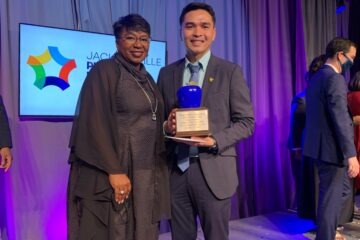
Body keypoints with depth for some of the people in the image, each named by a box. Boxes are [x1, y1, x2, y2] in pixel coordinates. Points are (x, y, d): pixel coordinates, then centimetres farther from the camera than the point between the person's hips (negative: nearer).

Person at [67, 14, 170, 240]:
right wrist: (114, 171, -19)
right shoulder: (104, 70, -8)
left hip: (147, 175, 7)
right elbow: (95, 124, -15)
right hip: (113, 172, -7)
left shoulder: (147, 78, 14)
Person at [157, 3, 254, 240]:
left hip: (213, 170, -3)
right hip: (176, 171, 3)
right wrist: (166, 126, -10)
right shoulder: (166, 73, 9)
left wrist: (215, 141, -18)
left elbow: (246, 121, -2)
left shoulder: (230, 71, -1)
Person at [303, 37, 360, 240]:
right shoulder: (335, 79, -16)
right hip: (332, 148, -10)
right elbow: (340, 119, -24)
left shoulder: (316, 77, 14)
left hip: (322, 146, 10)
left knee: (343, 191, 23)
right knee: (331, 197, 2)